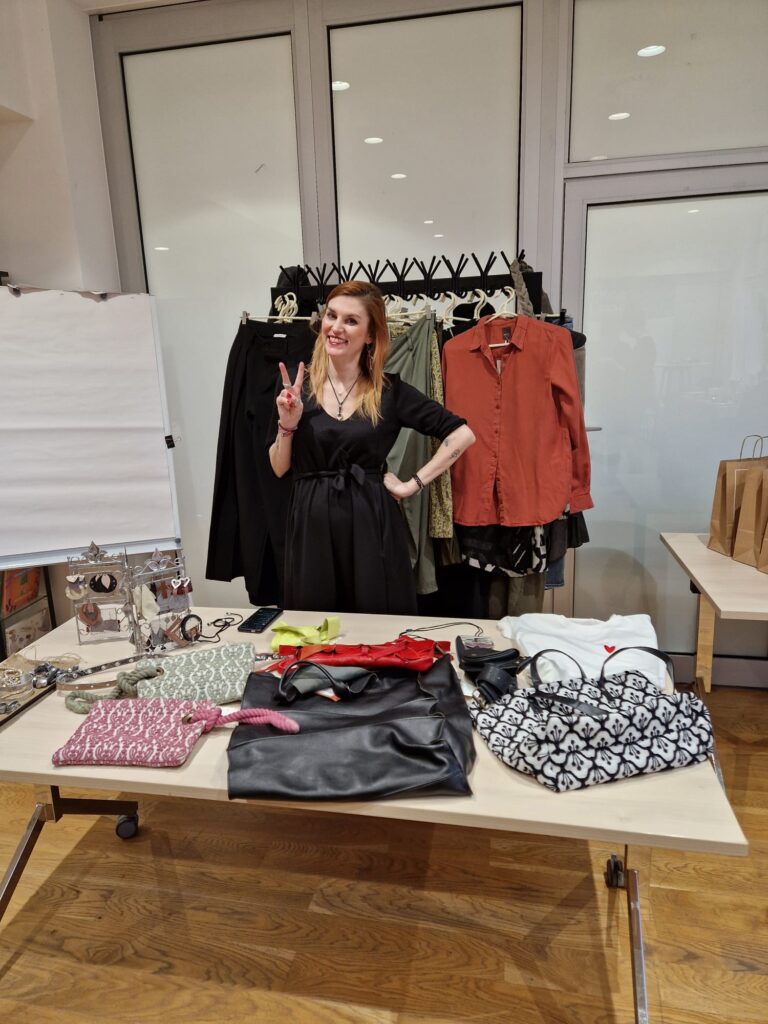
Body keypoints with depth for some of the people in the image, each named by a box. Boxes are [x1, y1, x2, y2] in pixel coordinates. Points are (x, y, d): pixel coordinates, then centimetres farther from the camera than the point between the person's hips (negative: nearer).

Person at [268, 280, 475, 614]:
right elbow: (279, 468, 5)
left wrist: (413, 484, -4)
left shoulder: (390, 390, -1)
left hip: (371, 525, -1)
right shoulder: (294, 385, 2)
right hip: (311, 524, 1)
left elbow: (462, 434, -1)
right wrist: (287, 425, -12)